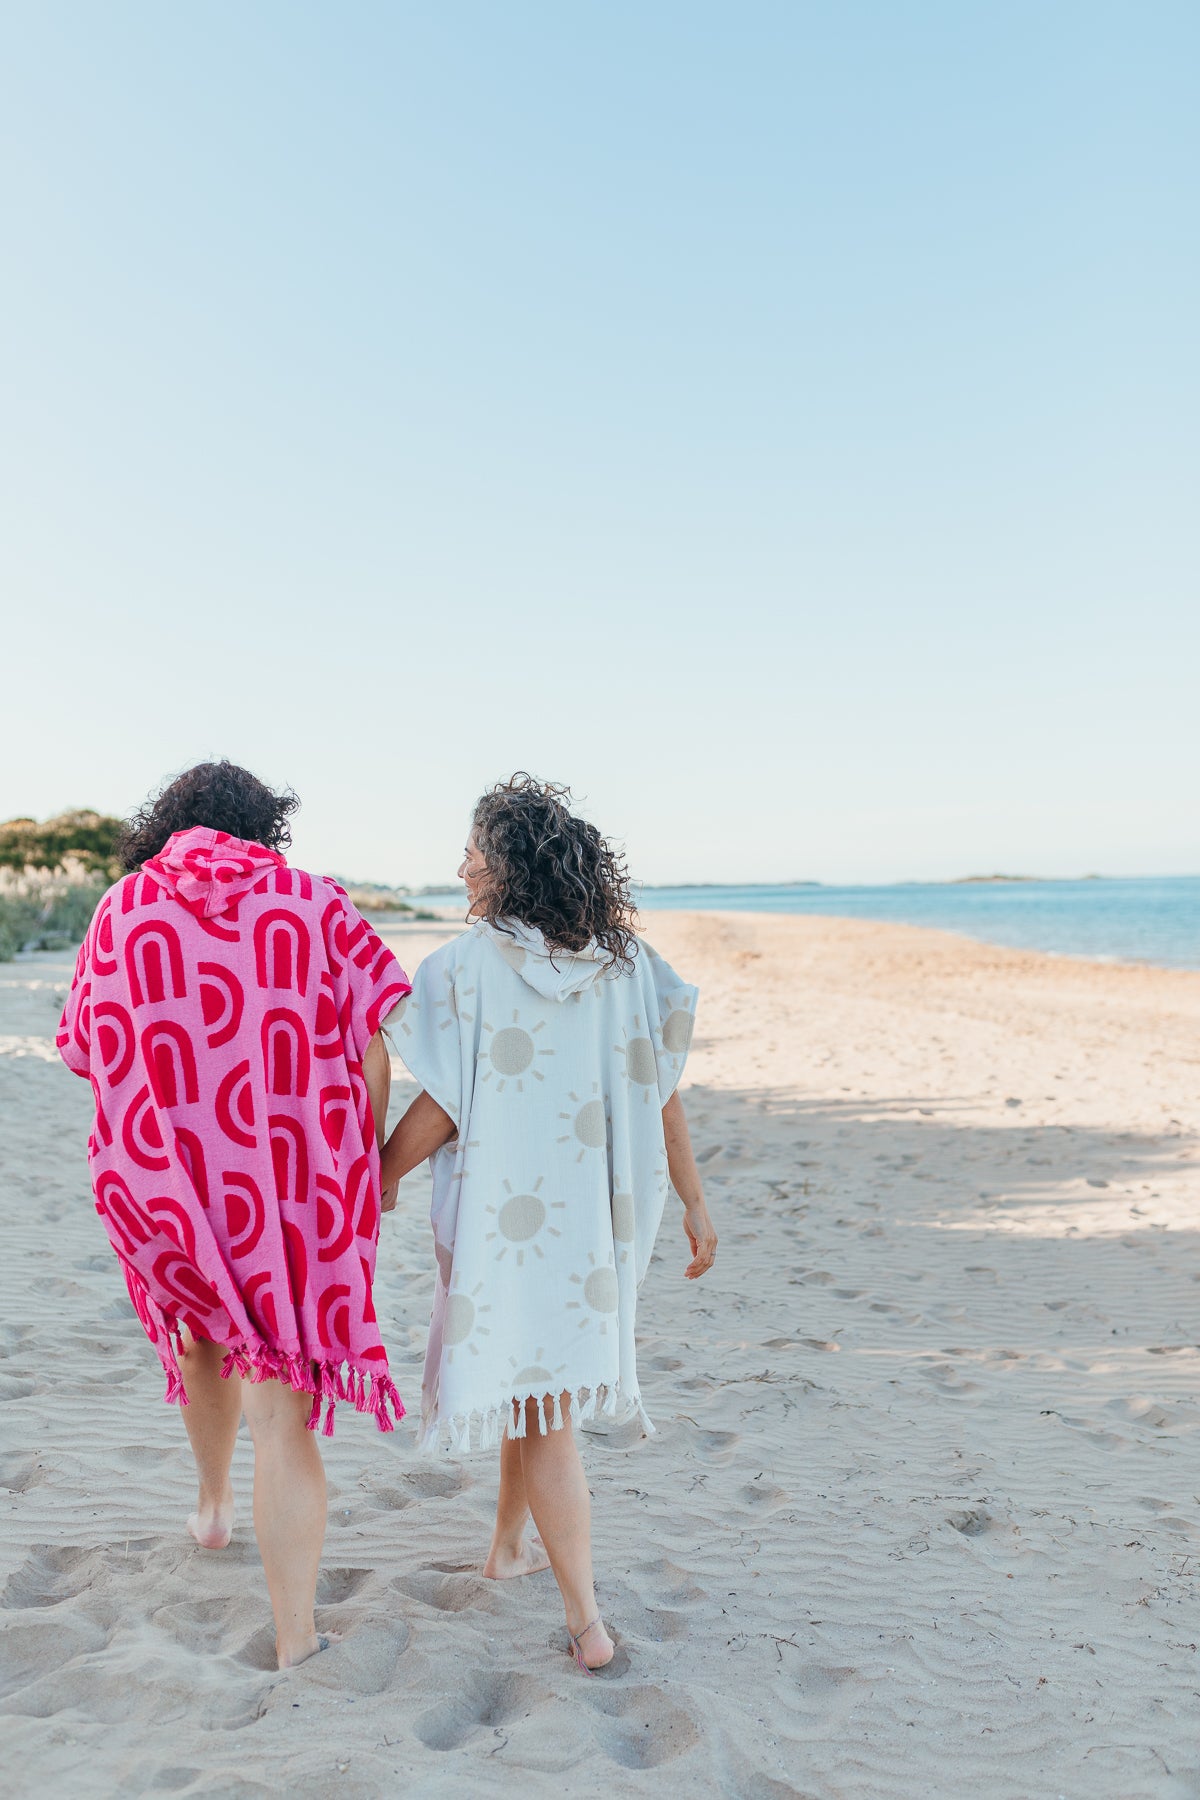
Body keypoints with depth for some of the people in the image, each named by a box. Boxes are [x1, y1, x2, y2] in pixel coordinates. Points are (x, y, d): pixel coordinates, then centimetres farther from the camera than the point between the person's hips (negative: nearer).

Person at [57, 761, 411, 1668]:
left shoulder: (123, 906, 2)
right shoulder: (313, 902, 0)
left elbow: (87, 1051, 6)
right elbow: (374, 1039, -7)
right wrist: (369, 1167, 2)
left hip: (166, 1190, 2)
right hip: (296, 1195, -2)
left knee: (203, 1327, 34)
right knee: (284, 1420, 7)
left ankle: (214, 1501, 53)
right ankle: (296, 1642, 11)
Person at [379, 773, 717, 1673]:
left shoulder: (467, 966, -12)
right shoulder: (626, 960, -1)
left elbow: (440, 1109, -12)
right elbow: (660, 1092, 0)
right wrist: (694, 1200, 8)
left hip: (501, 1214, -4)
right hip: (592, 1215, 4)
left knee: (539, 1405, 5)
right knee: (539, 1374, 24)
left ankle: (586, 1619, 7)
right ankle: (513, 1543, 40)